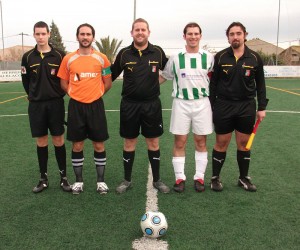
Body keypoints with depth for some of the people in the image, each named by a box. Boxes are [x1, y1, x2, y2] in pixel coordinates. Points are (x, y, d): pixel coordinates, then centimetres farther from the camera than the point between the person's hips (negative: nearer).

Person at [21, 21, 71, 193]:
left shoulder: (60, 55, -2)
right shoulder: (28, 57, 4)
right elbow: (26, 80, 11)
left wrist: (58, 94, 3)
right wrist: (34, 96, 9)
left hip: (56, 103, -2)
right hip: (36, 105, 2)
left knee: (58, 140, 2)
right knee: (41, 141, 7)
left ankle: (64, 177, 14)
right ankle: (44, 178, 19)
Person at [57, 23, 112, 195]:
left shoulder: (102, 58, 0)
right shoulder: (68, 59, 2)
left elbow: (108, 83, 8)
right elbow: (64, 83, 11)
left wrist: (94, 95, 7)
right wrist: (77, 94, 4)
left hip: (96, 106, 0)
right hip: (76, 106, 1)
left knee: (99, 144, 5)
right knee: (77, 145, 7)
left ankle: (101, 180, 19)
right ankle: (79, 180, 23)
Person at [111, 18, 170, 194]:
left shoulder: (158, 52, 0)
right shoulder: (124, 53, 0)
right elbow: (112, 75, 9)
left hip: (152, 104, 0)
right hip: (129, 104, 0)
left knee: (153, 142, 8)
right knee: (130, 142, 9)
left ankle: (157, 180, 23)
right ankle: (127, 180, 23)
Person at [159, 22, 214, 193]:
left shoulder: (209, 57, 5)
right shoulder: (175, 58, 4)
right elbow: (163, 77, 11)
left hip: (202, 103, 0)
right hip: (181, 103, 0)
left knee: (201, 142, 6)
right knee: (180, 142, 2)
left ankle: (199, 177, 18)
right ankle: (180, 178, 13)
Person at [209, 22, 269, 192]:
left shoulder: (255, 58, 2)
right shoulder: (220, 57, -1)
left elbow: (260, 84, 7)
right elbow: (213, 83, 2)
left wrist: (262, 107, 3)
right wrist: (211, 106, 0)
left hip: (247, 107, 1)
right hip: (223, 106, -1)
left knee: (244, 143, 10)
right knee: (221, 143, 5)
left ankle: (244, 178, 25)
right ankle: (216, 177, 19)